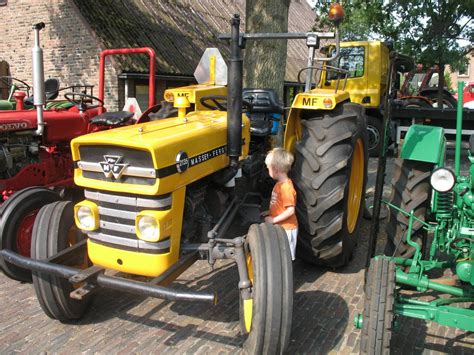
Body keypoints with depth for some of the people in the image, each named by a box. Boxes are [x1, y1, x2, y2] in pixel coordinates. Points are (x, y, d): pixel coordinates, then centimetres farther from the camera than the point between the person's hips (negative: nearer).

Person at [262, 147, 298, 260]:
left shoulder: (286, 187, -25)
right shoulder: (279, 184, 6)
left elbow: (290, 210, -27)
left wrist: (274, 220, -23)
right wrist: (270, 212, 8)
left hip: (287, 228, -9)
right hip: (279, 227, 9)